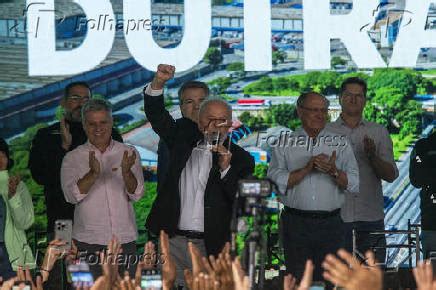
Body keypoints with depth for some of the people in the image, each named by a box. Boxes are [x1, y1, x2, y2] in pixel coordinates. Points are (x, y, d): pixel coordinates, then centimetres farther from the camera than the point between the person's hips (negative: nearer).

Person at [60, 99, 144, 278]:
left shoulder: (129, 154, 7)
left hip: (125, 238, 1)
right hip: (88, 241, -1)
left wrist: (126, 172, -22)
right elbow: (72, 195, -9)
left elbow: (136, 194, -2)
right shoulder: (73, 158, 4)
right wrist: (93, 173, -25)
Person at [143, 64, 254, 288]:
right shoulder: (184, 137, 9)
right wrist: (158, 82, -13)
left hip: (213, 246, -1)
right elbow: (156, 114, 4)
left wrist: (225, 168, -18)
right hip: (174, 241, 2)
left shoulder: (240, 158, 2)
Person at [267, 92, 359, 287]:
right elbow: (275, 180, -6)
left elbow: (353, 184, 3)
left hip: (330, 224, 1)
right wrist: (307, 169, -14)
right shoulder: (285, 143, 8)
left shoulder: (340, 143, 11)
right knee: (297, 280, -1)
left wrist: (334, 171, -16)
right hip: (296, 224, -1)